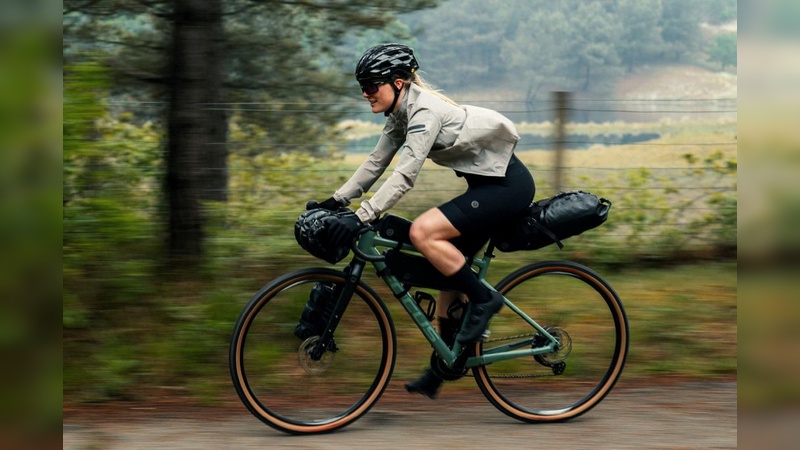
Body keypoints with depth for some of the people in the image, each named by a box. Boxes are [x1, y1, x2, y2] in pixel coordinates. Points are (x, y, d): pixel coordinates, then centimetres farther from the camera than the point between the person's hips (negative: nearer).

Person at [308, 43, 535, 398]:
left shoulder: (424, 111, -22)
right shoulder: (401, 114, 7)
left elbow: (405, 174, -30)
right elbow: (376, 162, 12)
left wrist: (362, 217, -34)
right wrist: (336, 201, 5)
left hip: (508, 184, -10)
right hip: (488, 183, 10)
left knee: (422, 232, -23)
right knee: (449, 267, 8)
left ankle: (483, 300, -10)